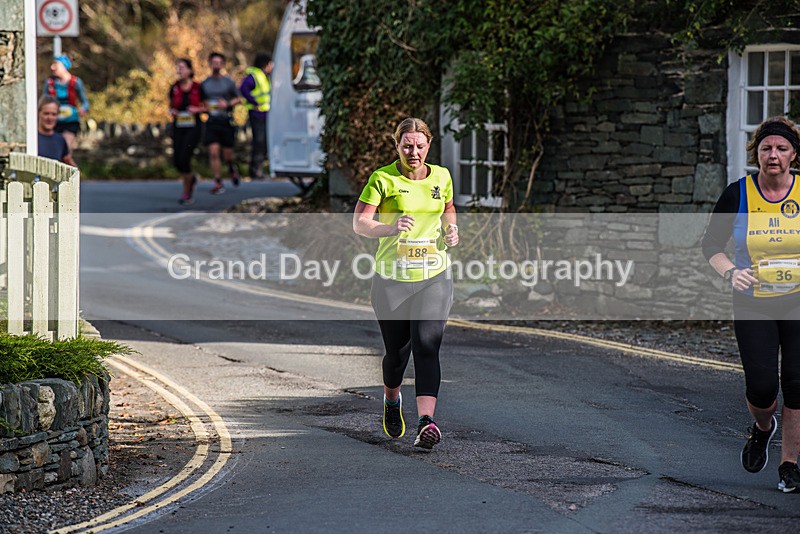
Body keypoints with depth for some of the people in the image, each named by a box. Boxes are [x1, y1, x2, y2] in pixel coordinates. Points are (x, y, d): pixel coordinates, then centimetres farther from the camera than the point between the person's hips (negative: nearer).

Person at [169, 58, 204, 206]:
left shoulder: (198, 88, -3)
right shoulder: (174, 88, 4)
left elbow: (206, 107, 7)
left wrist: (197, 109, -13)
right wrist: (172, 111, -6)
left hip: (193, 127, -4)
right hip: (178, 127, 4)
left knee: (184, 158, -15)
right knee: (177, 160, -2)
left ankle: (187, 193, 3)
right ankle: (191, 178, 31)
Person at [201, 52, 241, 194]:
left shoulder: (228, 82, 2)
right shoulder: (205, 84, 8)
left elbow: (238, 98, 9)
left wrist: (228, 104, -9)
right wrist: (205, 106, -6)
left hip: (226, 122, -1)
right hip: (211, 122, 1)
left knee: (227, 153, 2)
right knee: (213, 152, -9)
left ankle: (232, 168, 37)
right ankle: (218, 183, -4)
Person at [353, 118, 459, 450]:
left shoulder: (441, 177, 6)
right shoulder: (383, 179, -6)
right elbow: (360, 223, -13)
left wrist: (451, 230, 4)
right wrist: (391, 228, -31)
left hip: (433, 278, 1)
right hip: (391, 279, -1)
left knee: (427, 346, -16)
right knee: (397, 351, 8)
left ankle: (426, 423, -26)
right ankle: (391, 400, 42)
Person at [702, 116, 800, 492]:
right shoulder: (737, 195, -5)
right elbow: (711, 244, 4)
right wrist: (730, 272, -14)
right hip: (752, 303, 0)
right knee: (761, 388, -7)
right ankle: (762, 428, 29)